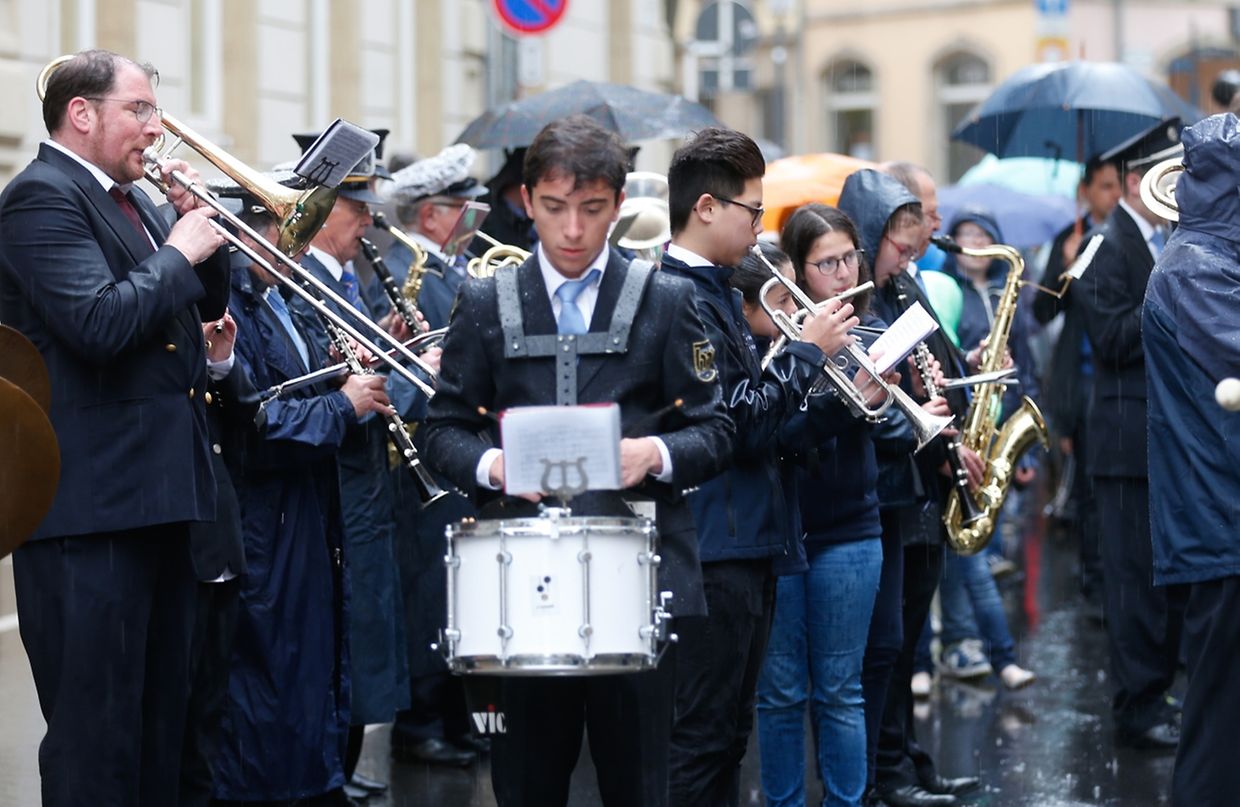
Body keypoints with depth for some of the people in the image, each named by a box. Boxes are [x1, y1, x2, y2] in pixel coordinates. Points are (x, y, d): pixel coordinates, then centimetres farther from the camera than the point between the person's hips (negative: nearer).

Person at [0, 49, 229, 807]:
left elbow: (208, 301, 21)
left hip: (159, 488, 10)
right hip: (90, 499, -10)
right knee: (97, 724, -6)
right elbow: (100, 322, -25)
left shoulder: (132, 200, 15)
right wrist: (178, 251, -13)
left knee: (162, 710, 17)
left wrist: (200, 225, 5)